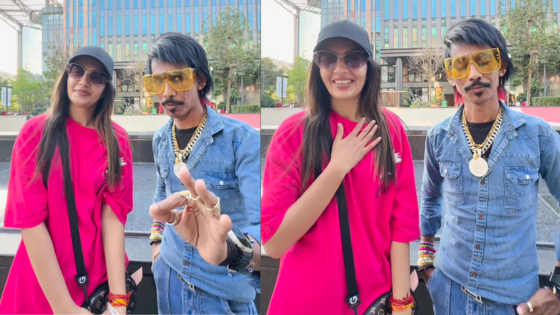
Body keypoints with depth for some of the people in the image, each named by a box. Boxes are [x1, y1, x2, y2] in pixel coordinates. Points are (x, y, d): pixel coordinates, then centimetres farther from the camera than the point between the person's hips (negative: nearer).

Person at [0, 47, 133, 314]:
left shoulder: (117, 140, -2)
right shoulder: (36, 132, -8)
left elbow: (113, 216, -10)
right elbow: (29, 219, -14)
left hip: (102, 278, 2)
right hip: (42, 284, -1)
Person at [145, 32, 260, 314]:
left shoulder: (242, 138, -19)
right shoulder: (160, 140, 1)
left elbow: (260, 216, -29)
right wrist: (157, 238, 13)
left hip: (223, 287, -5)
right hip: (169, 275, 5)